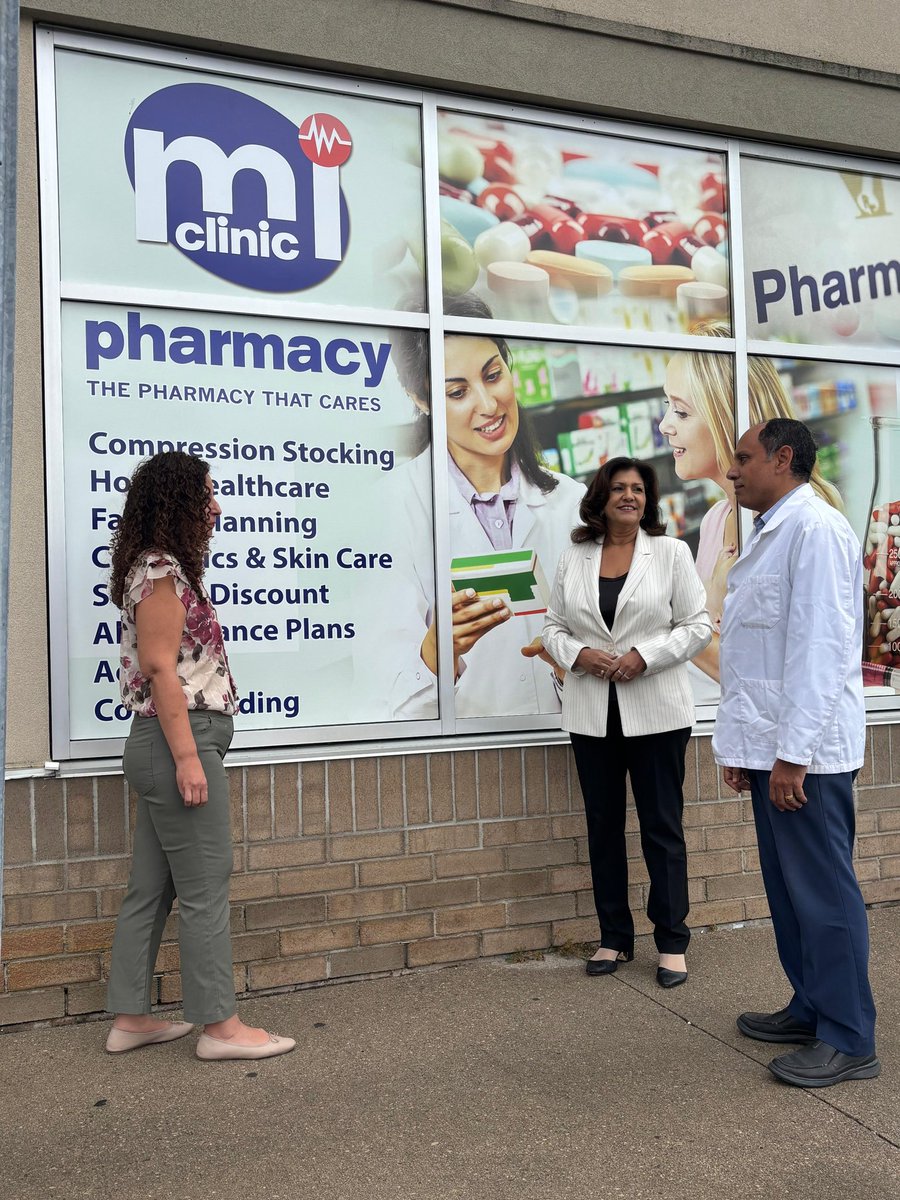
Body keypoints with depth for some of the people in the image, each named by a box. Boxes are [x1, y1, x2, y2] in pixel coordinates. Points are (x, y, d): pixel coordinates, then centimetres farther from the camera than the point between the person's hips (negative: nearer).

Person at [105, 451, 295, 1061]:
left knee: (152, 887, 13)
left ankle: (131, 1018, 22)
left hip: (162, 744, 10)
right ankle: (220, 1025, 6)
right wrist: (188, 757, -21)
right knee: (205, 888, -3)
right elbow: (161, 667, -19)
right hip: (181, 739, -10)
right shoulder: (161, 571, -12)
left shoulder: (164, 568, 17)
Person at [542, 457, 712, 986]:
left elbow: (697, 625, -3)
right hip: (593, 712, 3)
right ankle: (615, 937, 22)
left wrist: (644, 656, -15)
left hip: (656, 712, -3)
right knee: (603, 823, 10)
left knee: (662, 824, 3)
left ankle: (672, 941, 15)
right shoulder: (574, 560, 9)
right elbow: (554, 627, 10)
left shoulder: (671, 552, 2)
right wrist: (578, 654, -11)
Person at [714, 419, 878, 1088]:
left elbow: (820, 646, -20)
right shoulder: (771, 535, 18)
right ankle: (812, 1010, 29)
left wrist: (793, 752, -22)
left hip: (804, 752, -9)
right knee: (789, 887, 16)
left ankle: (848, 1041, 11)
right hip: (772, 748, 9)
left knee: (823, 892, -1)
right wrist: (743, 743, 16)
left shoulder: (815, 528, -12)